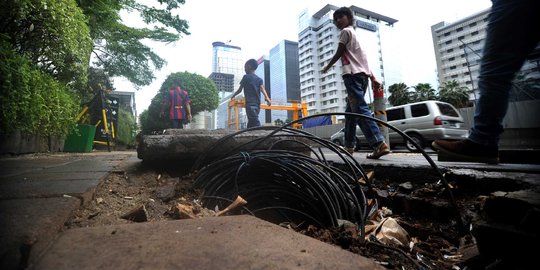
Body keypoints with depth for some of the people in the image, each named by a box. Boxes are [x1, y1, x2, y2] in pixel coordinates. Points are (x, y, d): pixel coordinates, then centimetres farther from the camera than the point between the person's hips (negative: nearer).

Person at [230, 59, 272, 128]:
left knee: (255, 121, -17)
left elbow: (240, 90, 8)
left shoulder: (246, 77, 3)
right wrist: (267, 97, -16)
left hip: (250, 103, -6)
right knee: (251, 122, 14)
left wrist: (233, 96, 24)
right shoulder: (259, 79, 15)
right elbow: (262, 89, -2)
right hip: (257, 103, 6)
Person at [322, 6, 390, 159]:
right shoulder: (354, 34, 32)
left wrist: (327, 67, 20)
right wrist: (373, 79, 17)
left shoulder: (345, 31, 6)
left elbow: (338, 54, 2)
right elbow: (362, 59, 23)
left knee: (360, 109, -19)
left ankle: (379, 144, -28)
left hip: (353, 74, -9)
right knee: (350, 111, 11)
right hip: (362, 75, 10)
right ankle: (349, 145, 14)